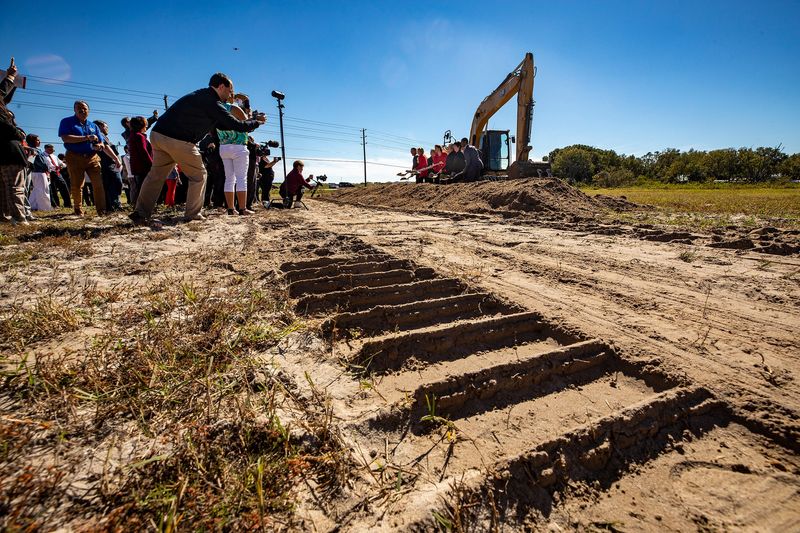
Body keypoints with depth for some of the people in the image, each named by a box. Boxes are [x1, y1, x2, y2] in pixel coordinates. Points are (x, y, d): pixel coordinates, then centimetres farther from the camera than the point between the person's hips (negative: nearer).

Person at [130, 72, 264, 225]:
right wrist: (257, 122, 11)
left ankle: (141, 213, 14)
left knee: (156, 174, 15)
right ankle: (193, 214, 11)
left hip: (157, 134, 9)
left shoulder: (199, 96, 20)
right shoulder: (213, 104, -7)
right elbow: (237, 125, -6)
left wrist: (248, 123, 25)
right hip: (179, 141, -8)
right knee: (198, 176, 8)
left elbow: (220, 124, 26)